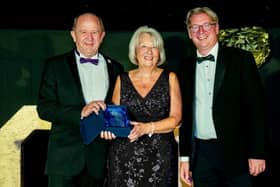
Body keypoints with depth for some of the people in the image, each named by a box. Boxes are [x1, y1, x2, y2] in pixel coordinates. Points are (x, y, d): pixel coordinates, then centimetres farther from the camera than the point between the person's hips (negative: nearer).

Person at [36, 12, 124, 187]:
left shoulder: (115, 68, 9)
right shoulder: (55, 66, 2)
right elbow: (44, 109, -6)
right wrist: (80, 112, -18)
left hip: (100, 158, 2)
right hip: (65, 157, -2)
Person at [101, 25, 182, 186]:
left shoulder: (170, 78, 5)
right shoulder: (122, 80, 9)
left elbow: (176, 118, -1)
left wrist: (147, 128, -15)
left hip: (160, 155, -1)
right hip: (124, 155, 1)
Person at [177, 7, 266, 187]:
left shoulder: (241, 59, -2)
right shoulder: (186, 67, 9)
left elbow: (256, 107, -5)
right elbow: (185, 114, 11)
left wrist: (257, 153, -10)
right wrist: (184, 157, 8)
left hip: (235, 153, -3)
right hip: (200, 156, 3)